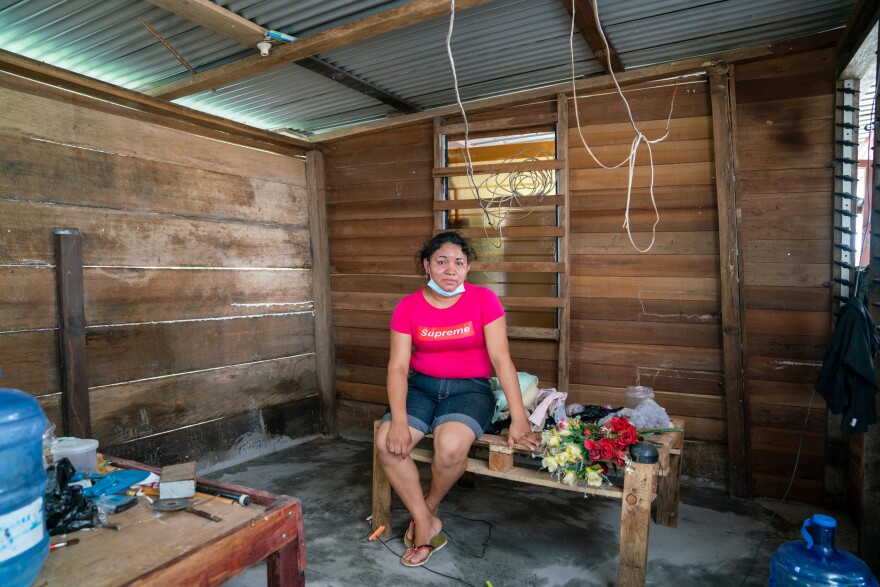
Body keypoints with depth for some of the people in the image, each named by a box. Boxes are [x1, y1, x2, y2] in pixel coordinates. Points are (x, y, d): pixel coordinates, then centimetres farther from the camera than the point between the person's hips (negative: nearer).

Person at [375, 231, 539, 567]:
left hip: (469, 389, -2)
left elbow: (501, 358, -12)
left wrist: (519, 419, -18)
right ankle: (426, 525, 0)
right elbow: (398, 366, -7)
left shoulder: (484, 300, -7)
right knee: (387, 444, -23)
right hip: (421, 387, 3)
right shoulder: (408, 307, -2)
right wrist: (398, 420, -22)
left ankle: (430, 505, 4)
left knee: (450, 446, -31)